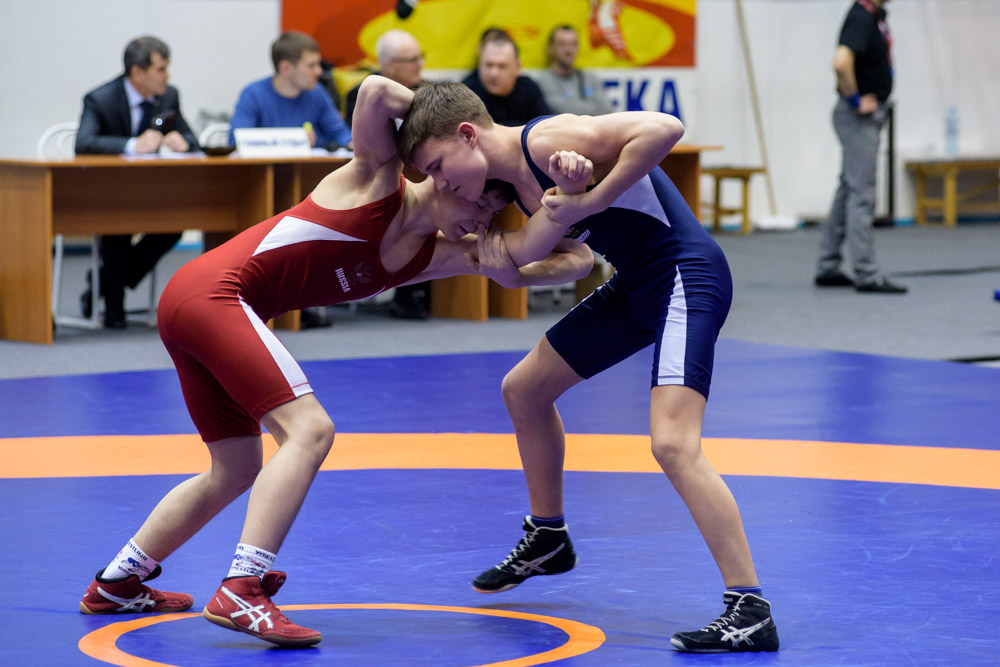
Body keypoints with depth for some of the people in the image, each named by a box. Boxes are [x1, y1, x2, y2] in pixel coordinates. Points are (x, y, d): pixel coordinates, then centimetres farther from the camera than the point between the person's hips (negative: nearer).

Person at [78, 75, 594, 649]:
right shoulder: (378, 180, -7)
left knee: (236, 471, 17)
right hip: (211, 292, -9)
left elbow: (521, 257, -4)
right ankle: (241, 592, -27)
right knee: (309, 428, -19)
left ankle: (116, 584, 30)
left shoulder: (438, 255, 10)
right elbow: (375, 91, -23)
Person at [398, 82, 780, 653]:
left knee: (673, 445, -24)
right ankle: (548, 539, 41)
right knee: (523, 389, 21)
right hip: (636, 285, 11)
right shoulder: (516, 183, 8)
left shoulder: (547, 140, -21)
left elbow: (663, 128, -30)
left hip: (688, 276, -11)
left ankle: (751, 611, -20)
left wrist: (589, 203, -27)